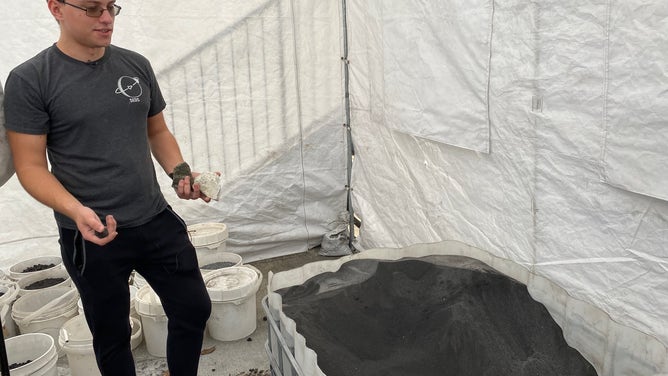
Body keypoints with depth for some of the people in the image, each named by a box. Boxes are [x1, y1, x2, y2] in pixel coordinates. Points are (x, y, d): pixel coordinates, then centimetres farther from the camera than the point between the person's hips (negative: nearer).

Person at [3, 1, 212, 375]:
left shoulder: (137, 65, 2)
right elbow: (31, 166, -11)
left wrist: (181, 173, -6)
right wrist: (76, 210, -28)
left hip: (158, 221, 4)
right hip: (91, 235, -3)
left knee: (194, 308, 11)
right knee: (112, 334, 15)